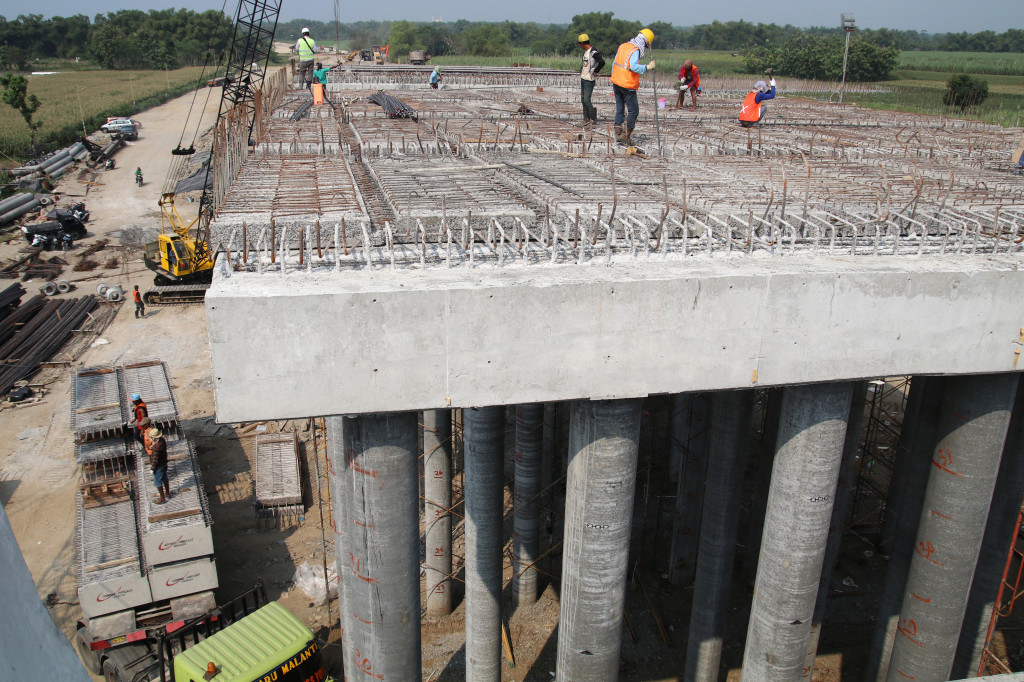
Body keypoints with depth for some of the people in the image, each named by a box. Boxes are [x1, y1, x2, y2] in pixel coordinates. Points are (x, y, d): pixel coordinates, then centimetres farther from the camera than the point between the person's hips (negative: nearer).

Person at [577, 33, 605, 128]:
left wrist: (595, 72, -17)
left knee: (587, 100, -10)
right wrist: (581, 71, 14)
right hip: (583, 78, 10)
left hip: (589, 80, -9)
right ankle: (586, 119, 17)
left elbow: (602, 62, -27)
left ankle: (593, 119, 0)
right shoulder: (585, 52, 12)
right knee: (583, 99, 11)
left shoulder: (593, 52, -17)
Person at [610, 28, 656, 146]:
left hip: (616, 82, 8)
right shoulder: (635, 51, -15)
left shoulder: (623, 46, 9)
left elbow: (614, 64, 15)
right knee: (633, 110, 3)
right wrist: (647, 67, -31)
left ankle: (618, 134, 12)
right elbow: (633, 66, -31)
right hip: (628, 86, -8)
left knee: (619, 108, 14)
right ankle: (626, 135, 0)